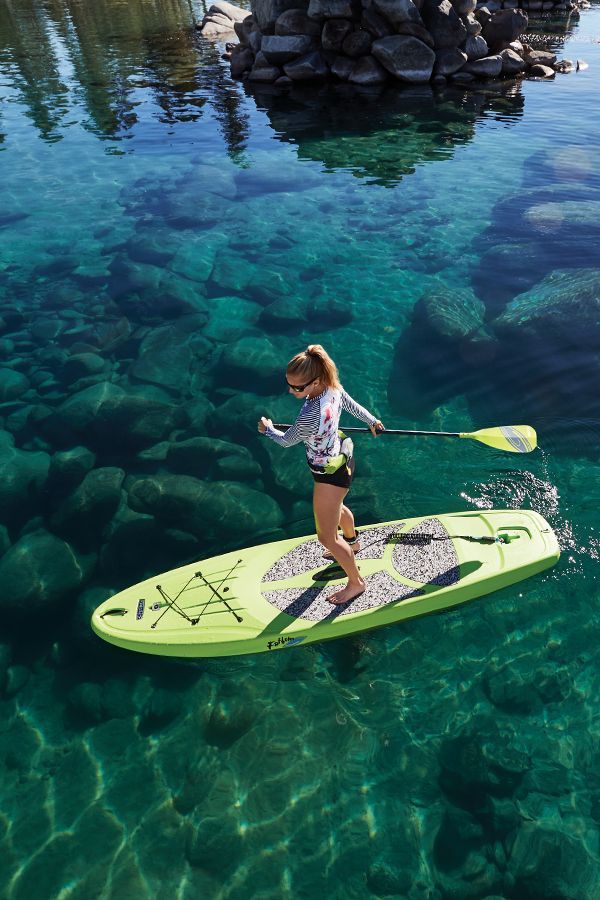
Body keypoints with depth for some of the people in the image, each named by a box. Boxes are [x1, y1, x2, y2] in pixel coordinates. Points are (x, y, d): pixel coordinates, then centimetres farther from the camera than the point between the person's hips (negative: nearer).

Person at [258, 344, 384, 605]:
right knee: (337, 507, 36)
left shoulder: (310, 415, -40)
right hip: (342, 459, 9)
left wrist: (268, 429, 2)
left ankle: (356, 582, 29)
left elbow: (286, 441, -19)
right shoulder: (333, 387, -16)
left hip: (330, 475, -9)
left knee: (327, 538, 7)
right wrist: (373, 421, 25)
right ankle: (352, 543, 66)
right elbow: (354, 407, 4)